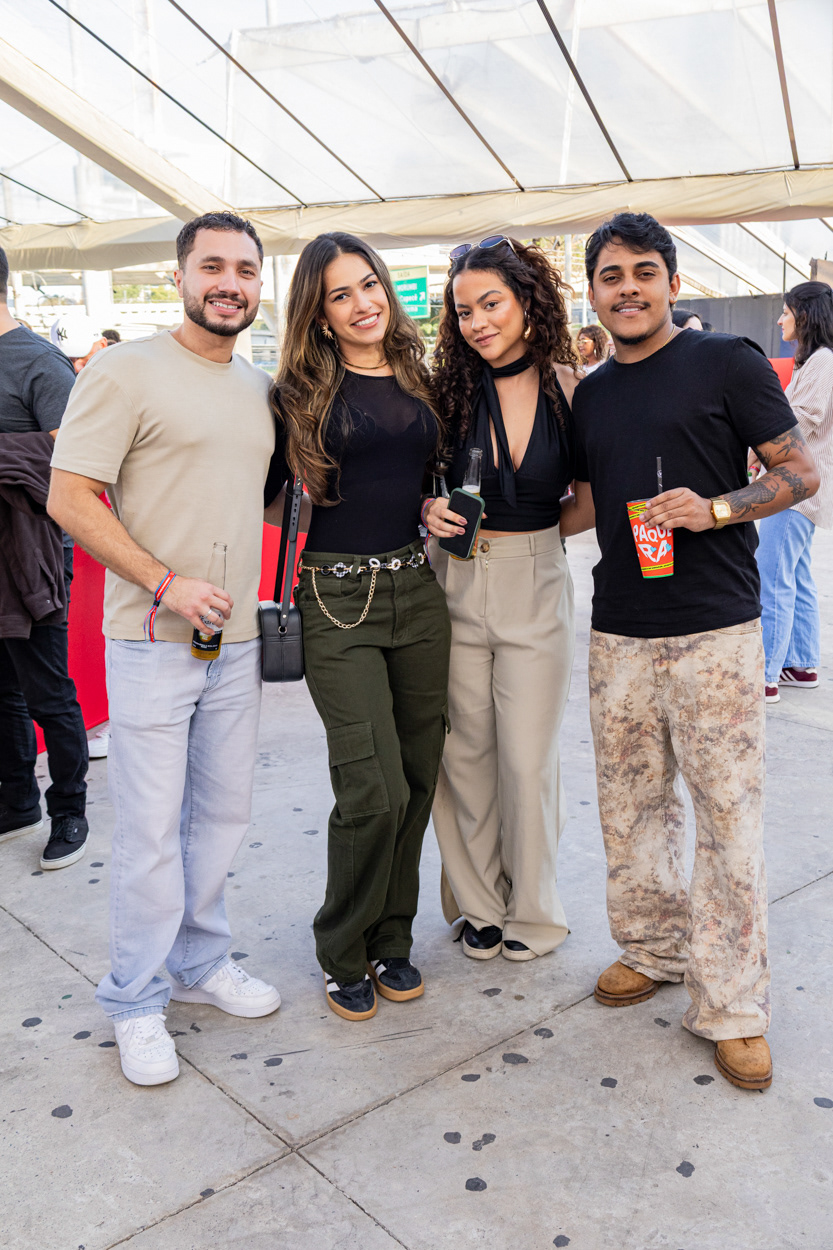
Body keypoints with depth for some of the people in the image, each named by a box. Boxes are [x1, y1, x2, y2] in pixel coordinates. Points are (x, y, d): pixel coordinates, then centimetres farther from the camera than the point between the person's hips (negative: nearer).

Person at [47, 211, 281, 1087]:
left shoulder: (260, 389, 12)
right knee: (151, 826, 1)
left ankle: (199, 963, 34)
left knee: (223, 814, 15)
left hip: (236, 638, 6)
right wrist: (165, 584, -19)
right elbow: (70, 498, -12)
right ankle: (136, 1001, 20)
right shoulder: (128, 372, -8)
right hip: (151, 641, -6)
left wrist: (248, 596, 10)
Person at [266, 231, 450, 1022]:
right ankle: (344, 956, 16)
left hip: (419, 591, 5)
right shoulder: (303, 392, -1)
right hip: (340, 598, -4)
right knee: (373, 790, -8)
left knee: (416, 779, 9)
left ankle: (392, 941, 28)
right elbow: (261, 489, 4)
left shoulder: (419, 380, 11)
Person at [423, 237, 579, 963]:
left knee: (527, 758, 3)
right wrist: (431, 513, -11)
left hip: (536, 585, -1)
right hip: (455, 584, 1)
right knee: (464, 753, 8)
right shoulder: (451, 391, -1)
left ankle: (532, 911, 25)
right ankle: (480, 903, 28)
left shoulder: (567, 385, -3)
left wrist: (539, 530, -11)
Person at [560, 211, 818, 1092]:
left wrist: (716, 508, -18)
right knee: (630, 804, 12)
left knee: (728, 811, -1)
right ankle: (652, 947, 32)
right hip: (619, 630, 5)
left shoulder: (727, 363, -1)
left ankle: (732, 1008, 11)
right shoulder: (591, 395, 14)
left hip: (714, 629, -5)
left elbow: (800, 475, -1)